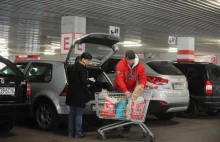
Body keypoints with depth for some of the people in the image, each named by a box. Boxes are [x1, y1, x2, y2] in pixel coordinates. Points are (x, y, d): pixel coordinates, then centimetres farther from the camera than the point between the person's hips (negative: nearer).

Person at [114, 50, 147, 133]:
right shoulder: (120, 65, -25)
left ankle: (127, 127, 17)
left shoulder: (140, 66, -13)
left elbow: (143, 78, -12)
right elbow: (119, 79, -34)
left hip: (131, 91, 2)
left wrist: (141, 86, -37)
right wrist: (125, 91, -45)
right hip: (119, 90, -2)